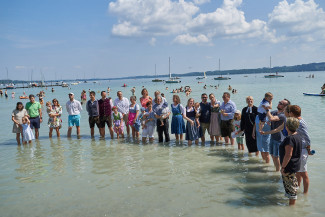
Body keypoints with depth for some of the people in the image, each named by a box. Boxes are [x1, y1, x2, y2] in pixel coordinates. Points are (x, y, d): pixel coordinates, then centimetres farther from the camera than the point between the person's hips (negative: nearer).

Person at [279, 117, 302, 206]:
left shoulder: (290, 138, -26)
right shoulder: (298, 136, 5)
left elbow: (288, 155, -28)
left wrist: (283, 167, -20)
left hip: (289, 166, -10)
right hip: (295, 165, 10)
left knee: (290, 186, 2)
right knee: (293, 184, 24)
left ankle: (291, 205, 13)